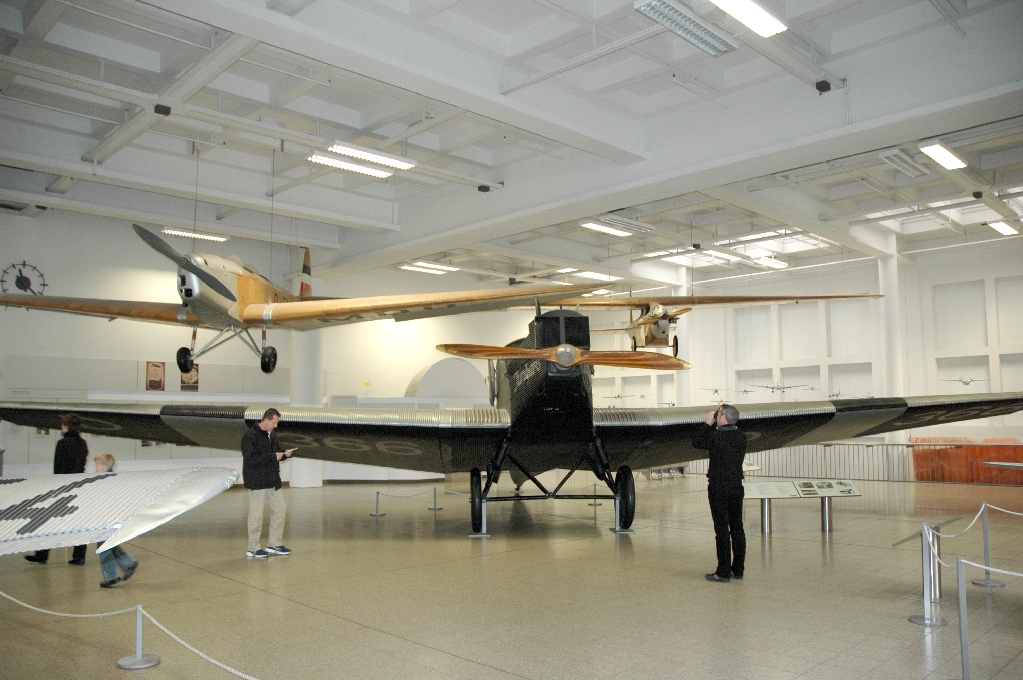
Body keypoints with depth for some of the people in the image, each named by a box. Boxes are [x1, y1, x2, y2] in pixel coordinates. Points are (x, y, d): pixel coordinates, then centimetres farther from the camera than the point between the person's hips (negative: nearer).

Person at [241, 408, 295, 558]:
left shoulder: (272, 435, 11)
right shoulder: (250, 436, -16)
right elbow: (250, 459, -23)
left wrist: (285, 454, 0)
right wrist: (273, 456, -23)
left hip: (273, 481, 9)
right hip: (257, 482, -9)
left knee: (280, 510, 12)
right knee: (256, 515, -1)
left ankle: (274, 544, 23)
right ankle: (253, 548, 13)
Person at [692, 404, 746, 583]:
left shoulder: (715, 436, -16)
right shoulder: (741, 436, 2)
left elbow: (696, 442, 0)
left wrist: (707, 424, 5)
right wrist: (713, 427, 11)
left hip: (718, 489, -6)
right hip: (737, 487, 6)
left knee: (722, 529, -3)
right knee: (737, 527, 11)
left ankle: (724, 572, 1)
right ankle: (738, 569, 19)